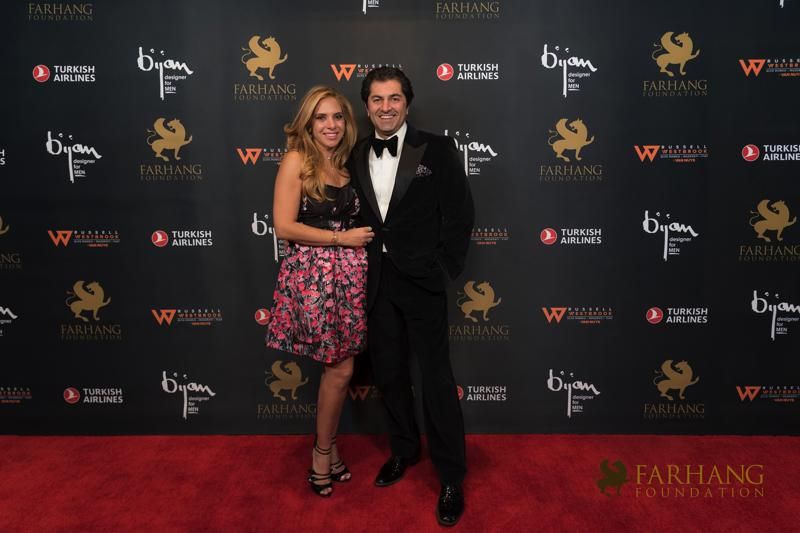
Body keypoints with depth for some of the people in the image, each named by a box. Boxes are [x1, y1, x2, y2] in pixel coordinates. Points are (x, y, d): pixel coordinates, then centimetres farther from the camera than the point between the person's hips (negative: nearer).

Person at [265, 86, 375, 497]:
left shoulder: (348, 163, 11)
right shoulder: (297, 160, -6)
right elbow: (284, 226, -13)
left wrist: (364, 237, 2)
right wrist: (341, 238, -12)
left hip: (347, 273, 6)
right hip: (313, 274, -5)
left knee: (338, 366, 9)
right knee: (340, 368, 0)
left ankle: (326, 448, 29)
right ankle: (325, 451, 23)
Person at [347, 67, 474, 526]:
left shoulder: (436, 149, -6)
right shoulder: (357, 156, 7)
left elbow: (460, 212, -6)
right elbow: (357, 215, 11)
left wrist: (444, 269, -9)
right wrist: (363, 261, 3)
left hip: (420, 281, -5)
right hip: (376, 281, 5)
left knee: (437, 378, 2)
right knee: (388, 371, 16)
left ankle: (452, 478, 17)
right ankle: (404, 449, 39)